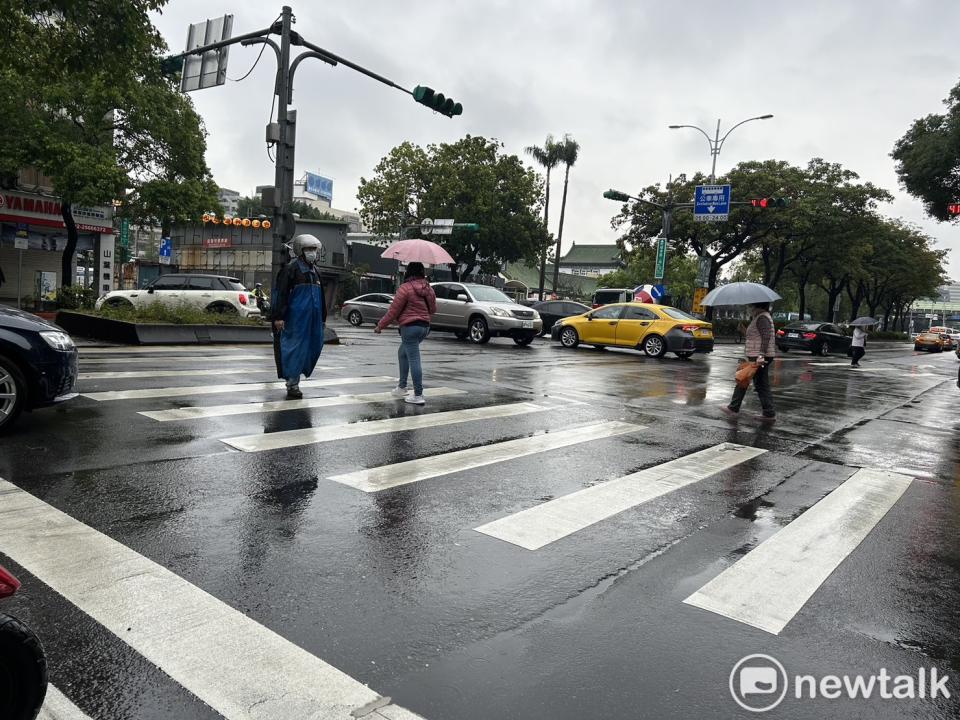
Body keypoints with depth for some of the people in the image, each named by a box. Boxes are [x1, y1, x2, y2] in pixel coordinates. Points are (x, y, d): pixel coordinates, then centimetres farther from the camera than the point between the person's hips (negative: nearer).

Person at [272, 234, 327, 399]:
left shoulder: (316, 271, 19)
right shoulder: (291, 268, -5)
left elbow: (321, 298, 25)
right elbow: (281, 294, -11)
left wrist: (323, 318, 22)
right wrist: (278, 317, -17)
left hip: (313, 319, 8)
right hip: (296, 317, -8)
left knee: (314, 347, 7)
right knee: (296, 348, -5)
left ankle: (293, 380, 21)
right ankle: (292, 385, 2)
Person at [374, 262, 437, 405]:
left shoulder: (406, 288, -13)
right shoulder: (428, 288, 8)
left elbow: (393, 311, -11)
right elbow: (433, 309, 18)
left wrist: (380, 326, 0)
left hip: (410, 327, -8)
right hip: (425, 327, 8)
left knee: (414, 360, -6)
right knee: (402, 353, 24)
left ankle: (418, 395, -5)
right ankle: (402, 387, 27)